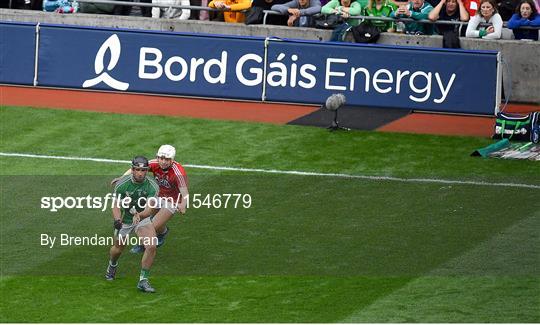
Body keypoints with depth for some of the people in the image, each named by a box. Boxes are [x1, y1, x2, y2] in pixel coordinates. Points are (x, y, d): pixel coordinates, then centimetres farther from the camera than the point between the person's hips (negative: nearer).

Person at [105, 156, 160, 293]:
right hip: (124, 220, 1)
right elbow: (116, 205, -13)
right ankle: (112, 265, 55)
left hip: (143, 220, -1)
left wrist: (139, 215, -50)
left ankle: (143, 280, -10)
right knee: (118, 249, 16)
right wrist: (117, 220, -33)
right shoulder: (122, 184, -17)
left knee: (151, 246, -23)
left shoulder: (152, 186, -20)